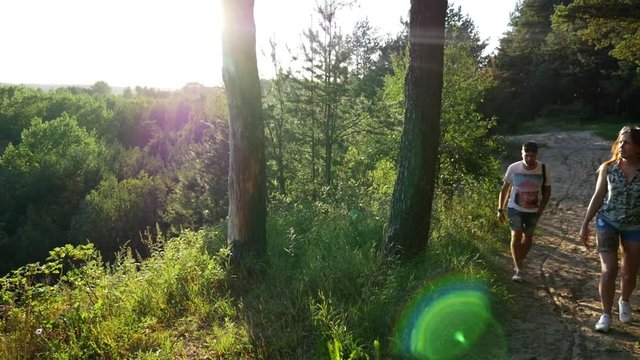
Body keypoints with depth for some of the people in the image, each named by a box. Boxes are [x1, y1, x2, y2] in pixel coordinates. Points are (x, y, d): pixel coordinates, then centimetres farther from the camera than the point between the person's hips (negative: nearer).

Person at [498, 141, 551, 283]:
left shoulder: (544, 169, -14)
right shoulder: (513, 168, -16)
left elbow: (547, 190, 0)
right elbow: (504, 188, -4)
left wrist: (541, 208, -9)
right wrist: (500, 209, -5)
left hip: (533, 211, 2)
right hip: (515, 208, -2)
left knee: (528, 236, 14)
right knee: (516, 235, -13)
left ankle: (519, 262, 36)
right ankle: (519, 270, -8)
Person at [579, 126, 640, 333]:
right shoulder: (608, 168, -8)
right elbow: (598, 197, 0)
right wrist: (585, 225, 1)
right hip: (607, 222, 0)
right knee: (608, 270, -9)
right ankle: (606, 315, 5)